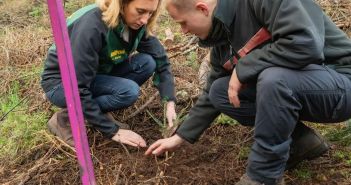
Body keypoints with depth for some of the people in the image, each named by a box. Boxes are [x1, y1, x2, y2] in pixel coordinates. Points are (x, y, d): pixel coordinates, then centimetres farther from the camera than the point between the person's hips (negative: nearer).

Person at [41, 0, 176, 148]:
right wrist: (112, 130, -27)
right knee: (129, 91, -28)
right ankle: (66, 118, -8)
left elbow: (160, 60, -5)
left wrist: (170, 102, -18)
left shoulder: (135, 23, -12)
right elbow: (79, 90, -32)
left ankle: (99, 110, 1)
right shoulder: (91, 26, -33)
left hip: (96, 76, 7)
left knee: (147, 62, -14)